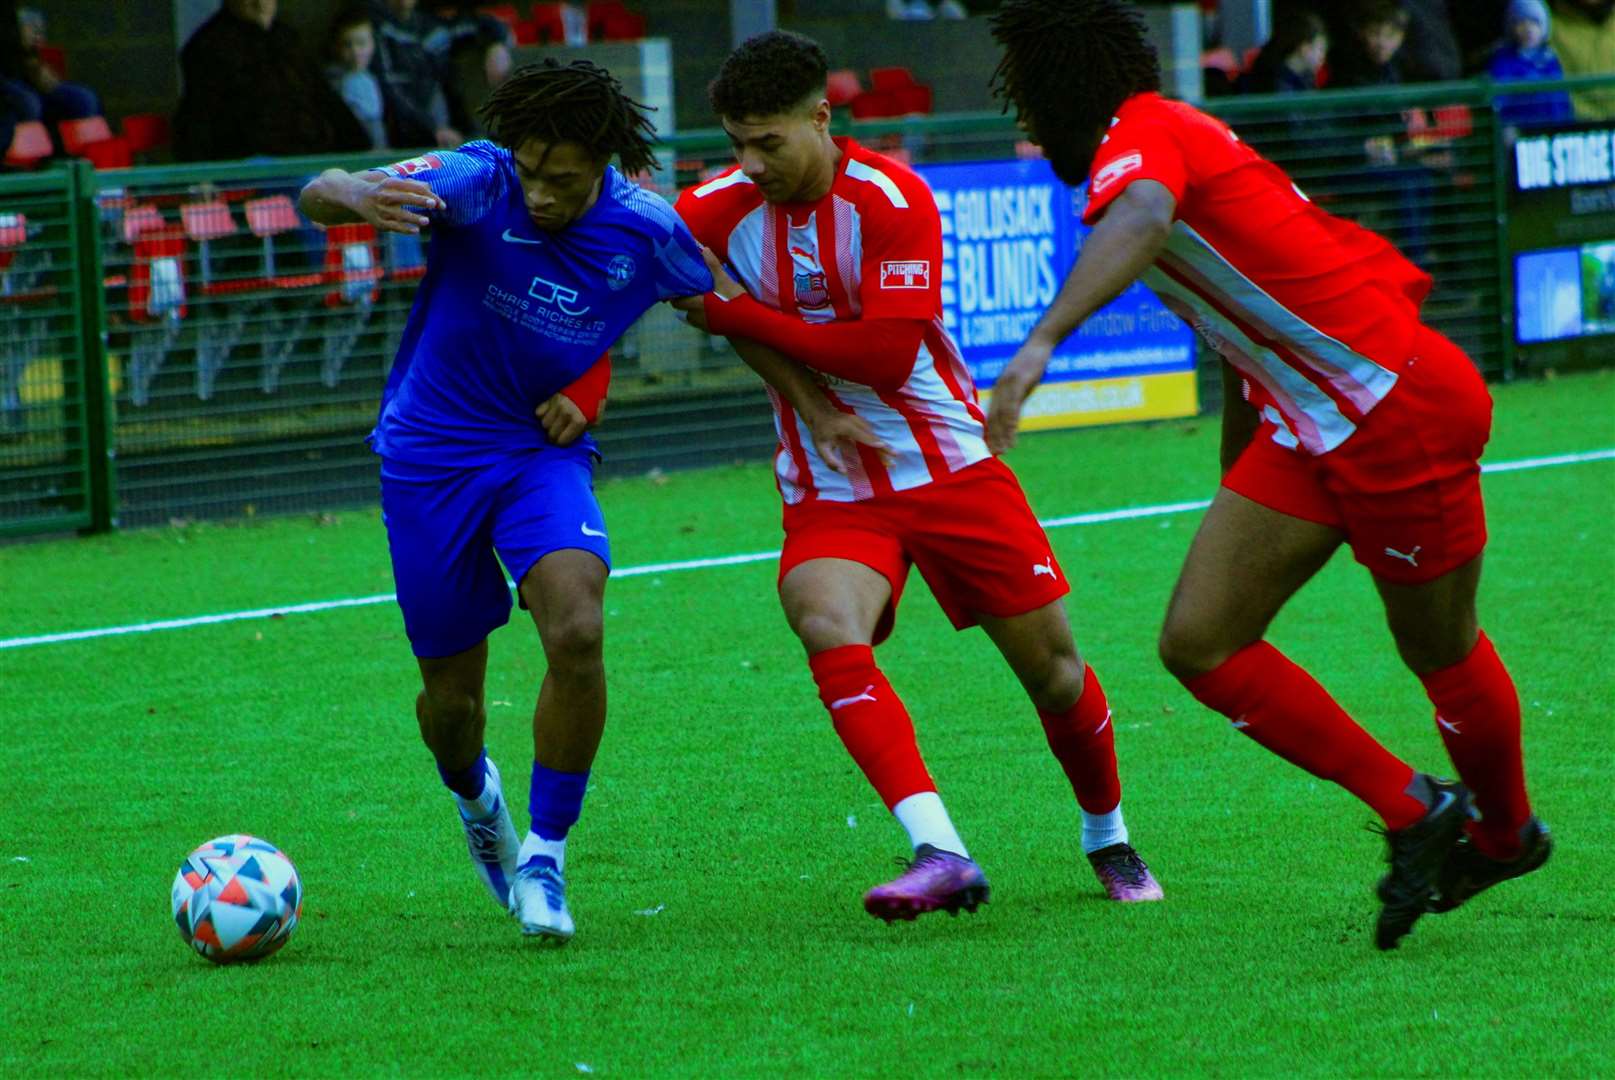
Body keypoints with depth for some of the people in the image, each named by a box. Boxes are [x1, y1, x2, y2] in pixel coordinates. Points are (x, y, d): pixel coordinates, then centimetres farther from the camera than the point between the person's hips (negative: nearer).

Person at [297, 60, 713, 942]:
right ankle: (475, 796, 43)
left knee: (576, 631, -25)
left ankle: (545, 853, -7)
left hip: (544, 450, 1)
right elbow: (319, 196, -36)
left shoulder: (643, 231, -13)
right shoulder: (475, 182, -21)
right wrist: (358, 198, -59)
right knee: (450, 694, 6)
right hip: (431, 454, -1)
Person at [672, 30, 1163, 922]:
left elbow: (887, 355, -22)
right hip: (829, 486, 1)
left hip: (947, 463, -1)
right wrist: (806, 397, -9)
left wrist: (739, 312, -21)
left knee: (1050, 666, 6)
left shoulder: (891, 200, -17)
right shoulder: (714, 212, -7)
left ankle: (1107, 837, 34)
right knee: (829, 632, -29)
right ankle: (939, 854, -39)